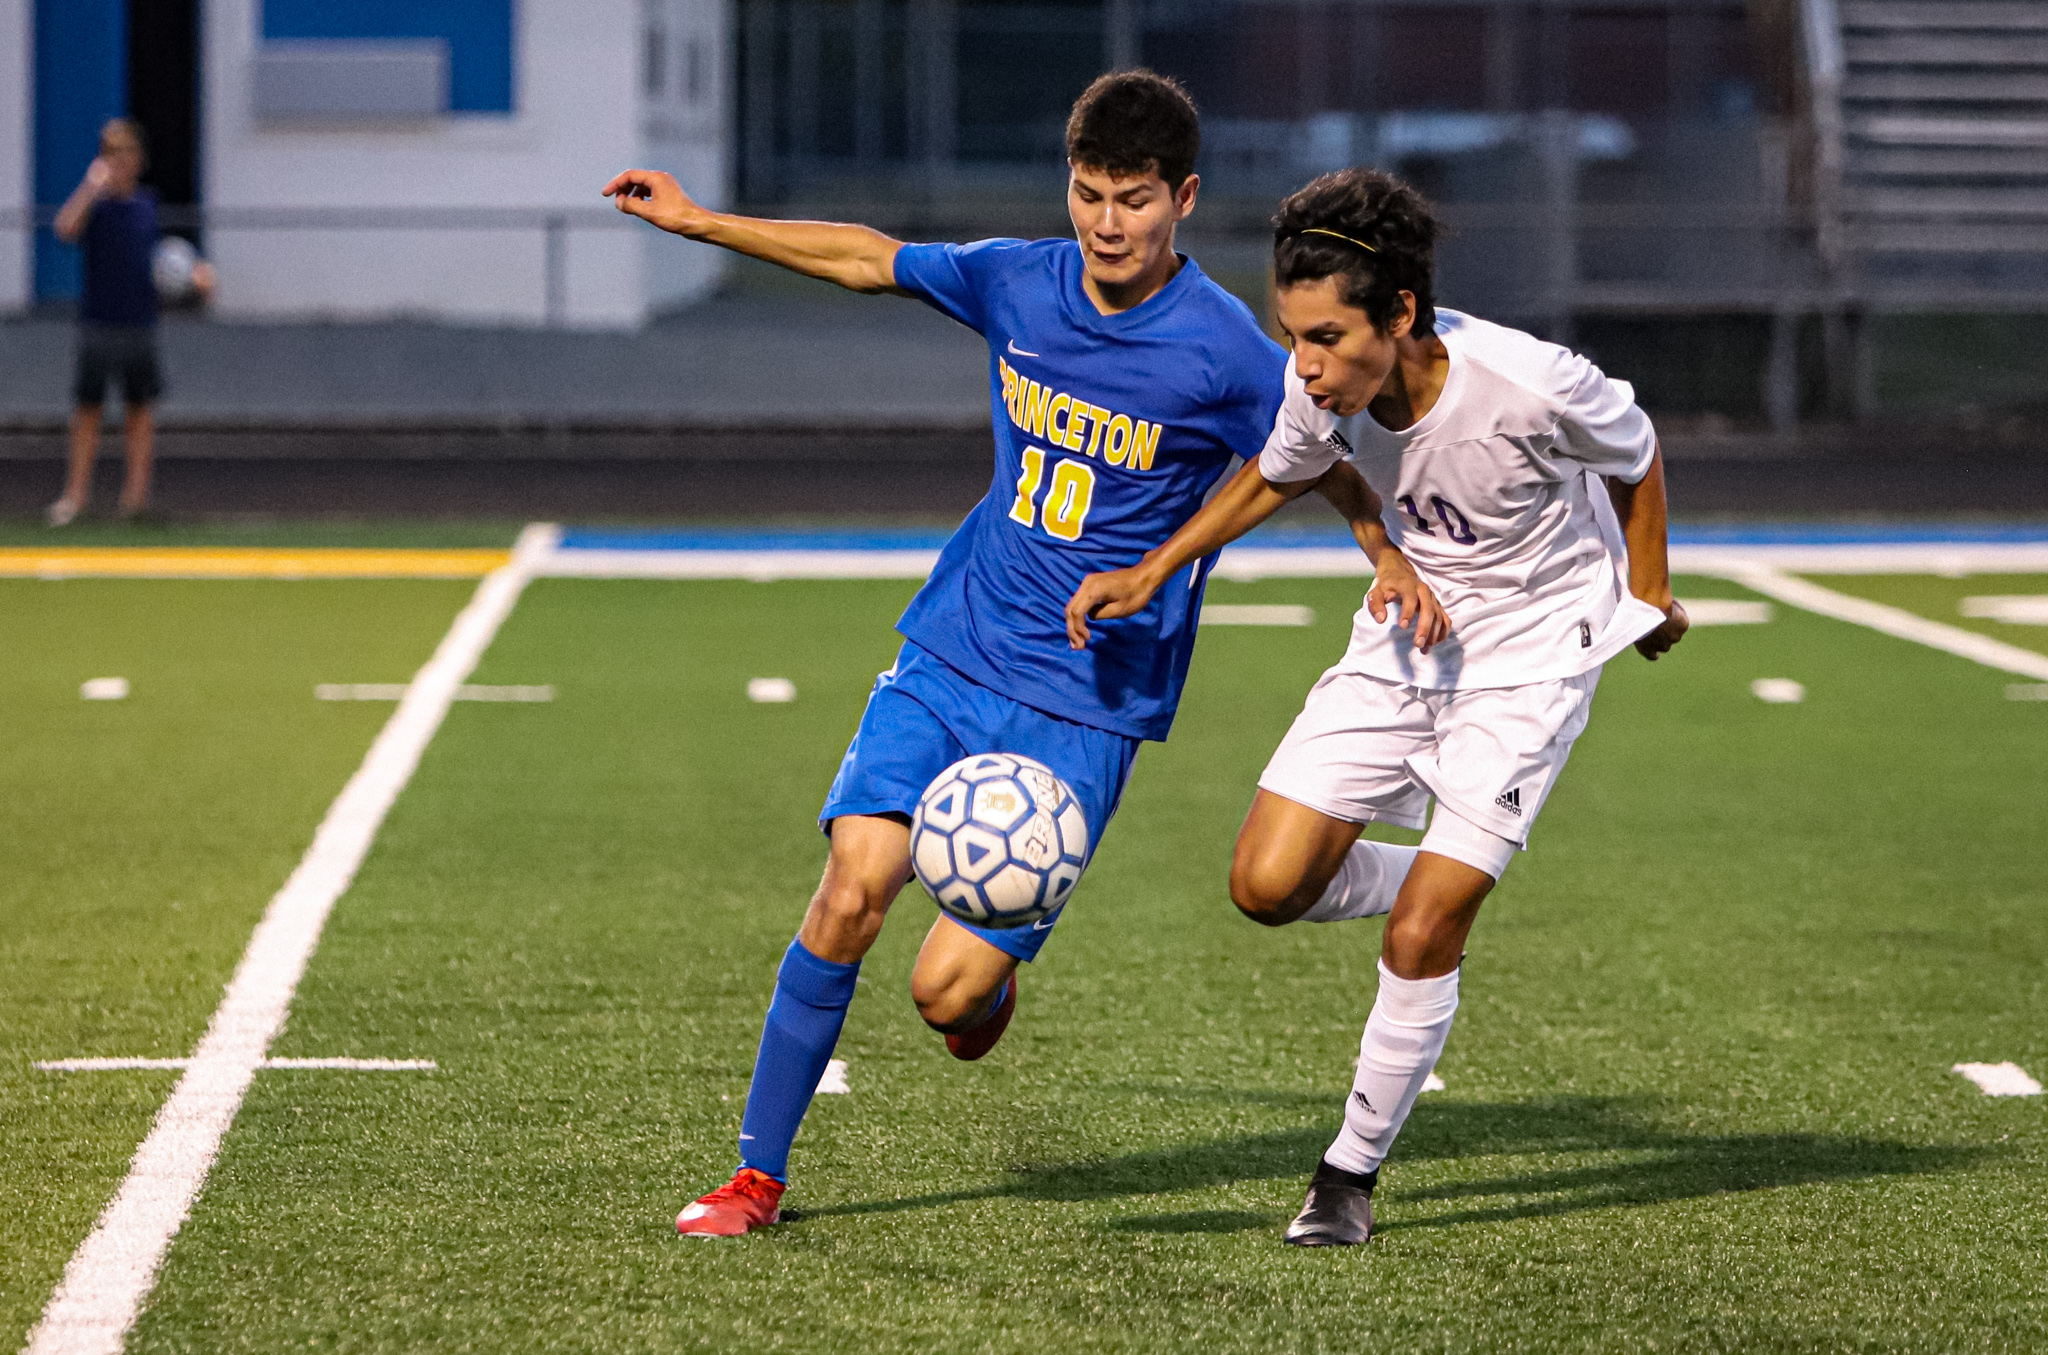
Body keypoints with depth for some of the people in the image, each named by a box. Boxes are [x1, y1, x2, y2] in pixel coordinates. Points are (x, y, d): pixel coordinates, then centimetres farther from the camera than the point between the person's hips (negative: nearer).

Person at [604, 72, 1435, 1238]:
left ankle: (991, 972, 28)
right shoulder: (1017, 281, 0)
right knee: (853, 889, -15)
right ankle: (759, 1176, 0)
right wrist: (700, 221, 21)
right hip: (952, 653, 4)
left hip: (1089, 707, -3)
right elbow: (871, 260, 16)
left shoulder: (1227, 353, -12)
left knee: (946, 991, -12)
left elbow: (1324, 468, 0)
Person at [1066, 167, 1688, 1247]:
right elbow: (1276, 477, 7)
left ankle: (1353, 1171, 8)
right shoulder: (1324, 385, -17)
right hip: (1406, 630, 5)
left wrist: (1647, 597, 7)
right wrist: (1150, 573, -2)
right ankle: (1441, 881, 23)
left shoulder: (1532, 387, -30)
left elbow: (1635, 457, -7)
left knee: (1420, 936, -11)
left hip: (1533, 650, -5)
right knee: (1268, 885, -7)